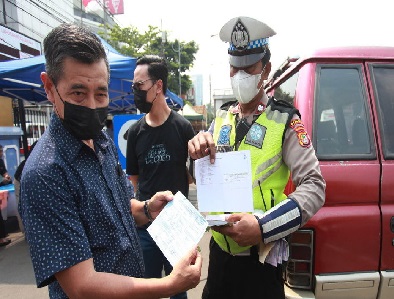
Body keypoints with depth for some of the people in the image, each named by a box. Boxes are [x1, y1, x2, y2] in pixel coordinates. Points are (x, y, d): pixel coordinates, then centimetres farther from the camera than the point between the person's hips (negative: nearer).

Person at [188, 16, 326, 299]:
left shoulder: (285, 120, -10)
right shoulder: (222, 117, 3)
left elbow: (314, 187, -16)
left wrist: (264, 227, -25)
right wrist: (197, 153, -14)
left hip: (260, 256, -4)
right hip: (219, 247, 5)